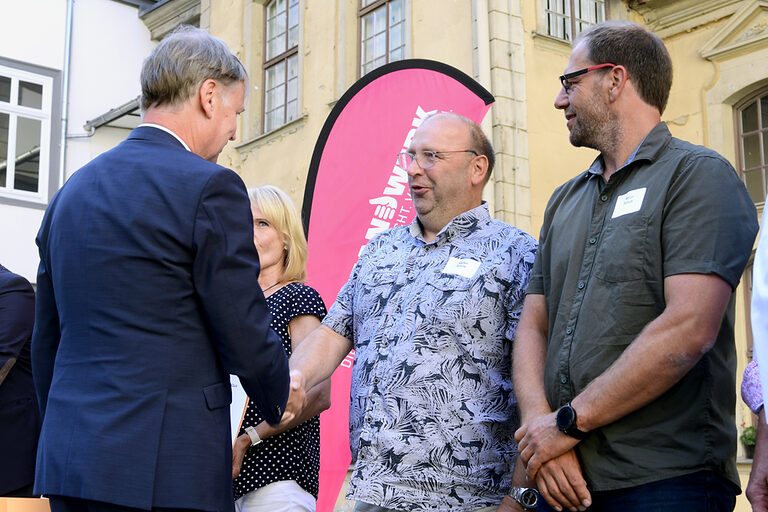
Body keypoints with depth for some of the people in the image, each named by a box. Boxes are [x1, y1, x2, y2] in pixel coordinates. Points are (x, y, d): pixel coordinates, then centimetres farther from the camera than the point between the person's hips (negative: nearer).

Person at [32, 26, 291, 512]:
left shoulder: (72, 191, 13)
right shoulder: (209, 187, -9)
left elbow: (46, 343, 18)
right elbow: (248, 341, -8)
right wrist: (281, 405, 12)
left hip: (66, 464, 7)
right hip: (162, 471, -7)